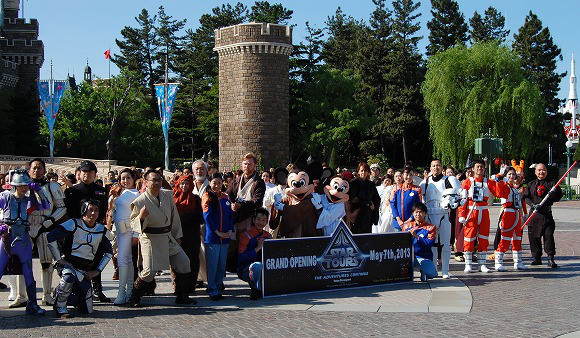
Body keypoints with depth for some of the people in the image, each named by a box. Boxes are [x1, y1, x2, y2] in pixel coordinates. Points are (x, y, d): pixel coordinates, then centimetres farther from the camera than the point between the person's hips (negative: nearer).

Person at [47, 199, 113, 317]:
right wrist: (59, 259, -13)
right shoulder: (74, 224, -8)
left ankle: (67, 296, 32)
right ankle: (60, 305, -14)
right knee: (69, 277, -41)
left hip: (85, 272, 4)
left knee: (87, 310, 2)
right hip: (68, 264, -4)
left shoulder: (102, 231, 6)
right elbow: (51, 237, -13)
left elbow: (109, 252, 19)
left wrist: (97, 271, 9)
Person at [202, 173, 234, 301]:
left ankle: (218, 288, 17)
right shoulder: (207, 197, -3)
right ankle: (212, 290, 2)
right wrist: (217, 232, -13)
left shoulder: (225, 198, 12)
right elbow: (207, 216, -10)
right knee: (212, 265, -4)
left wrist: (230, 230, -2)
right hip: (212, 236, -5)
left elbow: (231, 215, 12)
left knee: (222, 265, 8)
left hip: (225, 237, 5)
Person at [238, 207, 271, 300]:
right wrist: (258, 247, -21)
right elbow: (241, 258, -19)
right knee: (257, 265, -36)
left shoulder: (268, 236, 9)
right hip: (245, 270, -5)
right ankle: (257, 290, -13)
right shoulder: (246, 236, -10)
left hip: (263, 270, 5)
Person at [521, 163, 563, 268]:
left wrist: (552, 196, -17)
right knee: (533, 235, 3)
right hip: (534, 213, 2)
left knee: (548, 235, -9)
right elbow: (525, 197, 6)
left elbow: (559, 195, 3)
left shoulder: (551, 183, 6)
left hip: (546, 213, -2)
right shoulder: (531, 184, 11)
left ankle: (550, 259, -4)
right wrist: (532, 204, -11)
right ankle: (537, 258, 14)